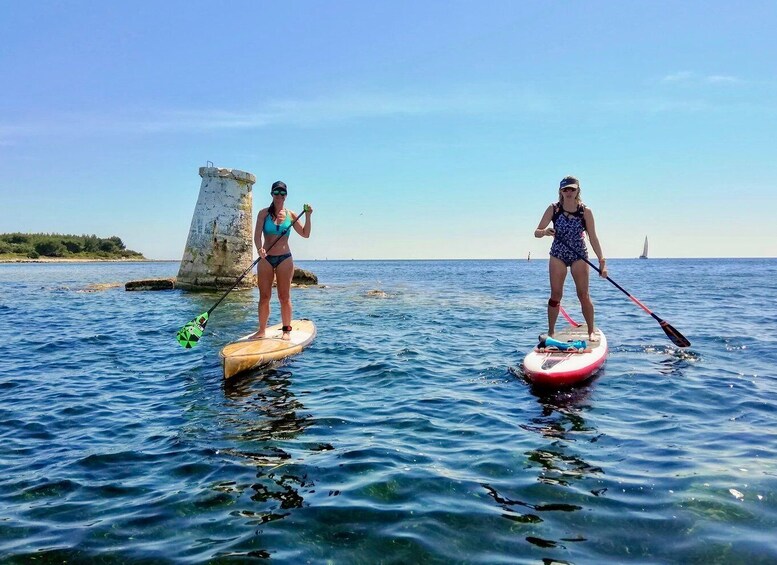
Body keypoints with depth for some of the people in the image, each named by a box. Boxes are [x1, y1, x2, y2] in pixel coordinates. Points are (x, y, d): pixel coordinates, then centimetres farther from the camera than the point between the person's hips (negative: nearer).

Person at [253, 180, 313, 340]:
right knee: (264, 296, 2)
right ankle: (261, 330, 11)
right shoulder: (264, 213, 2)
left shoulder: (290, 215, 6)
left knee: (284, 297, 3)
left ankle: (286, 330, 10)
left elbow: (305, 234, 8)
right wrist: (260, 248, -28)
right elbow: (257, 234, -8)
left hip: (284, 259, 0)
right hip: (266, 259, 0)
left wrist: (308, 216, -5)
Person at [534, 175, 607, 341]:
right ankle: (550, 332, 9)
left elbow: (593, 238, -6)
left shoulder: (585, 211, -6)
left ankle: (591, 331, 13)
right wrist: (544, 232, -29)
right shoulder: (553, 209, -4)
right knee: (555, 295, 0)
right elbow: (537, 233, -5)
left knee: (584, 295, -1)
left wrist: (602, 261, -13)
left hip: (579, 256, -1)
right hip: (558, 255, 1)